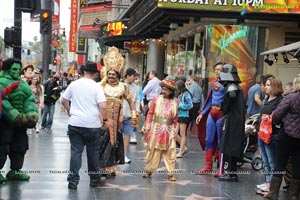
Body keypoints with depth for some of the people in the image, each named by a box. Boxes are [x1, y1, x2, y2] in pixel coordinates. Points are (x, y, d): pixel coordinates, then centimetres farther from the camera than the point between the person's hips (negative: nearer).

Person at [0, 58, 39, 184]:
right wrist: (15, 116, -27)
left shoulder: (22, 82, 15)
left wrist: (32, 113, -8)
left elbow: (29, 99, 10)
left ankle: (15, 170, 25)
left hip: (20, 120, 8)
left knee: (20, 145, 13)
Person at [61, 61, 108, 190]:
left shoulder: (74, 84, 4)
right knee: (93, 152, 12)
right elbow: (103, 106, -17)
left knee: (75, 152, 5)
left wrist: (69, 111, 28)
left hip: (75, 123, 3)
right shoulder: (97, 87, -8)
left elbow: (63, 100, 13)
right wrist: (105, 119, -2)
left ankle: (73, 180, 2)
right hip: (92, 125, -2)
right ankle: (95, 179, 25)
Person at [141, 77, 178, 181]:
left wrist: (175, 131, 10)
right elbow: (150, 114, 0)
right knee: (153, 150, 6)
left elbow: (175, 118, 9)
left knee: (169, 152, 2)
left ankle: (170, 173, 9)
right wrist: (146, 127, -3)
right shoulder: (156, 99, -3)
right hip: (156, 129, -1)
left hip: (169, 131, 1)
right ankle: (149, 170, 18)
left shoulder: (175, 101, 2)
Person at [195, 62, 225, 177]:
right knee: (209, 140, 7)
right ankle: (208, 166, 15)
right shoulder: (214, 83, 15)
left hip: (221, 114, -7)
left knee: (221, 142, -1)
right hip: (212, 113, 7)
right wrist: (202, 113, 19)